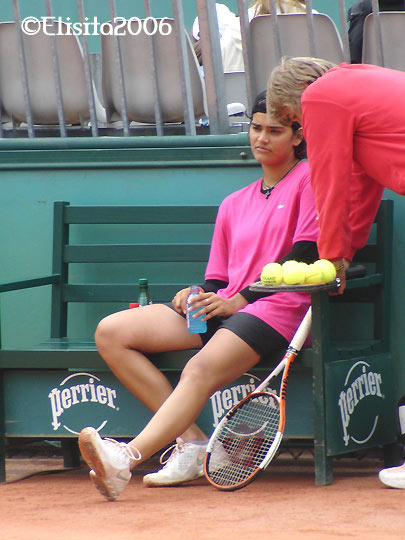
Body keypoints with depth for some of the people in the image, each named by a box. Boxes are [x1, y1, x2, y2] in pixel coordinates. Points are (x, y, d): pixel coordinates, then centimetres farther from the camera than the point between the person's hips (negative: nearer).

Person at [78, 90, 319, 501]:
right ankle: (192, 441, -19)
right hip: (224, 309, 8)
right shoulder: (234, 204, 25)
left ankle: (125, 460, -55)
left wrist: (241, 299, -12)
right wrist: (202, 295, -3)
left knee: (201, 370, -35)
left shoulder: (309, 179, 6)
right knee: (112, 332, -11)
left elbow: (305, 255, -7)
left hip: (275, 307, -8)